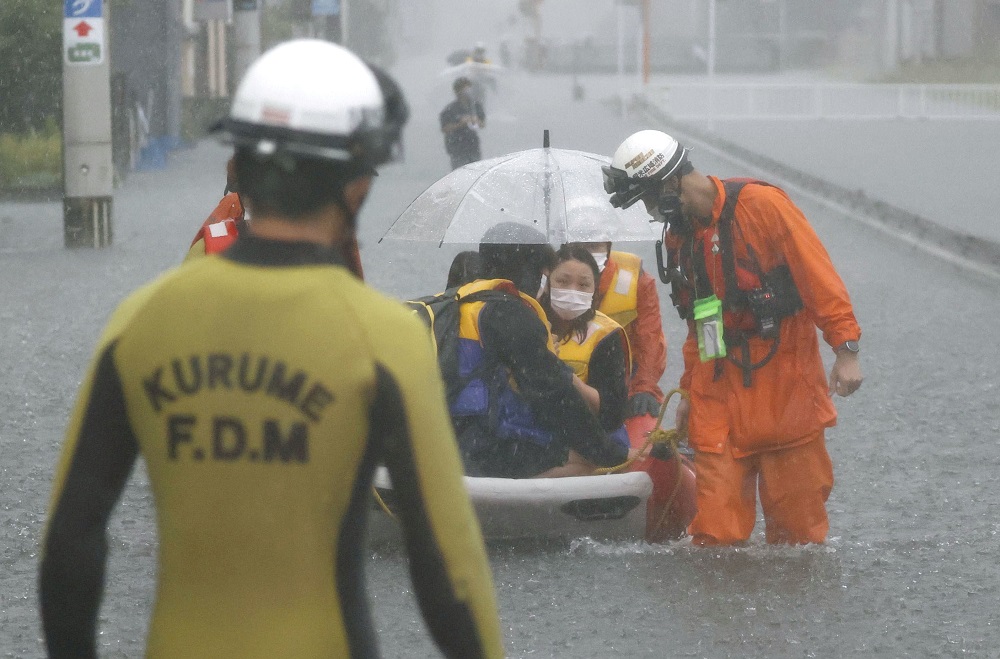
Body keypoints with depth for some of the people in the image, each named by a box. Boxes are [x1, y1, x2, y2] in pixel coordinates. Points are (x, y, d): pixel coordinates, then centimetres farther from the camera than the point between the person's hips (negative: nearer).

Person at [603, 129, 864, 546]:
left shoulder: (760, 204, -9)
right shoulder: (680, 235, 12)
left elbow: (818, 275, -11)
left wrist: (845, 350, -15)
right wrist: (689, 388, 20)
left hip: (784, 378, -5)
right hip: (720, 386, 5)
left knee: (797, 516, 0)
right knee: (717, 527, -3)